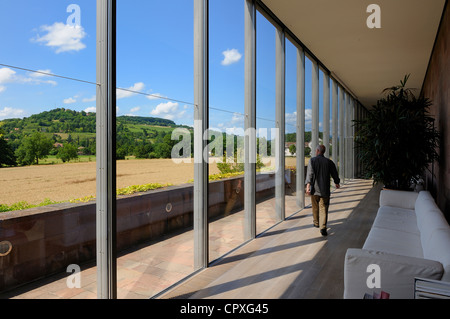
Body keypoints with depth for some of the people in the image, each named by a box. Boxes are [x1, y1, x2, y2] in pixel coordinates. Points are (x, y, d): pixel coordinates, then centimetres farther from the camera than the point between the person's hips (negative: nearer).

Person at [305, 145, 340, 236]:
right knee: (323, 209, 2)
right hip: (325, 189, 1)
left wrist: (308, 185, -22)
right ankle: (323, 228, -8)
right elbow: (335, 174, 11)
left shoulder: (312, 160, -4)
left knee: (315, 207, 17)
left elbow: (310, 173, -16)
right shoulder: (329, 162, 3)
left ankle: (316, 223, 35)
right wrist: (337, 183, 29)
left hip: (314, 188, -1)